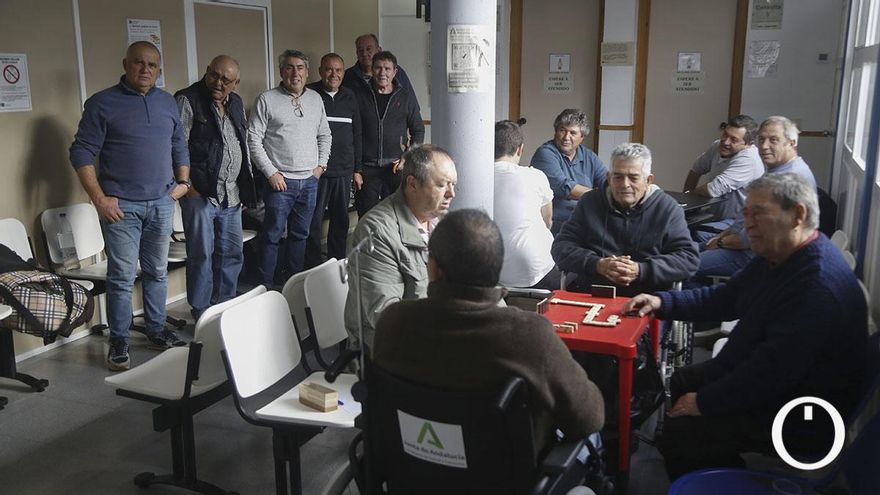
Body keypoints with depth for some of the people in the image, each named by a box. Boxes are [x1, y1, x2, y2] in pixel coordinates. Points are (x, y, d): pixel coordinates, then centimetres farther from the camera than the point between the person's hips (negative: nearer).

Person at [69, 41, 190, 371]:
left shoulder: (167, 102, 11)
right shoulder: (102, 104, -5)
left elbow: (179, 145, 21)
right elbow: (81, 153, -6)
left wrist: (183, 181, 10)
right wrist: (99, 199, -12)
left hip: (162, 203, 5)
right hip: (121, 206, -4)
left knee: (157, 272, 13)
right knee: (122, 277, -1)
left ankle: (157, 330, 25)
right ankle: (119, 343, 10)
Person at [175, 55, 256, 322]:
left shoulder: (236, 103, 14)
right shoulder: (188, 100, -7)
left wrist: (246, 185, 17)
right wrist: (187, 185, -14)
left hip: (231, 195, 7)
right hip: (200, 192, -7)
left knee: (232, 254, 12)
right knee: (202, 255, 0)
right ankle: (201, 314, 11)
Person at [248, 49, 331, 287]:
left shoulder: (315, 99, 11)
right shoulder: (267, 100, -4)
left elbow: (324, 135, 20)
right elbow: (254, 139, -7)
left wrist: (321, 164, 8)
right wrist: (271, 172, -11)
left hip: (310, 180, 5)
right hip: (280, 180, -5)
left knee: (300, 234, 13)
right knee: (272, 235, -1)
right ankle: (266, 286, 8)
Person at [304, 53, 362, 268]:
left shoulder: (349, 97, 13)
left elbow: (357, 134, 18)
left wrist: (357, 168, 14)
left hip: (343, 171, 5)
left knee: (341, 220, 11)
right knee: (314, 220, -2)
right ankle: (312, 267, 7)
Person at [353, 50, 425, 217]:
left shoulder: (406, 98, 6)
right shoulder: (360, 97, 5)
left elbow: (418, 130, 11)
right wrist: (355, 169, -2)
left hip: (396, 167, 0)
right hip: (367, 168, 0)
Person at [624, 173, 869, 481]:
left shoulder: (819, 286, -32)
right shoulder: (777, 257, 2)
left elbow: (769, 373, -32)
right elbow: (724, 298, 12)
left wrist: (705, 402, -21)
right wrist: (662, 302, 0)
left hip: (800, 420, -11)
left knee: (679, 433, -17)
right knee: (681, 381, 21)